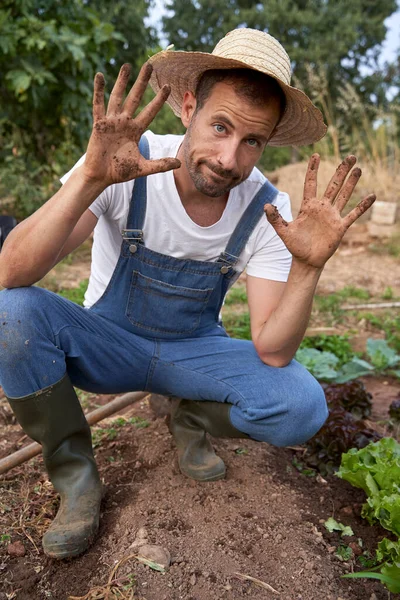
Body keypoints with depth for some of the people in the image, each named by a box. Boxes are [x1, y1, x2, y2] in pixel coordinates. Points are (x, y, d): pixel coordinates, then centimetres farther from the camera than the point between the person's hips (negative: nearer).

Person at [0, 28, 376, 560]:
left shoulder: (266, 210, -15)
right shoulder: (121, 165, -21)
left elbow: (271, 353, -19)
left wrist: (308, 267, -35)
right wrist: (90, 179, -44)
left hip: (194, 351, 1)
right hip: (107, 342, 0)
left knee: (303, 407, -24)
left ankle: (191, 420, 10)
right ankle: (74, 474, -4)